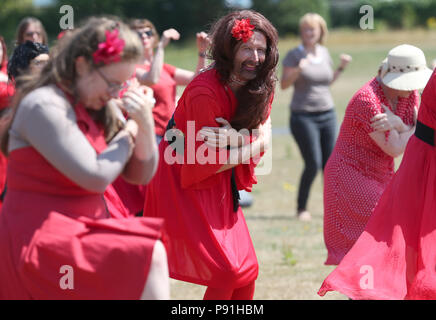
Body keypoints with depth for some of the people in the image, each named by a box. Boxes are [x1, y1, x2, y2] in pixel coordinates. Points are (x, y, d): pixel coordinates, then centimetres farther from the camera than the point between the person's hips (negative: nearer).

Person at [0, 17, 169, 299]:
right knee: (151, 258, -22)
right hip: (43, 242, -9)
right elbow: (95, 177, -20)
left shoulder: (95, 109, 12)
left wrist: (146, 123, -5)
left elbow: (141, 175, 13)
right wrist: (128, 134, -3)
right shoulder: (44, 106, -14)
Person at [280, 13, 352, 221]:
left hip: (327, 115, 5)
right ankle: (301, 208, 5)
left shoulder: (324, 53, 11)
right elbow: (283, 84, -9)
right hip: (303, 116, -5)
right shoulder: (294, 55, -4)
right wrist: (298, 70, -24)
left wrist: (341, 68, 8)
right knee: (313, 164, -10)